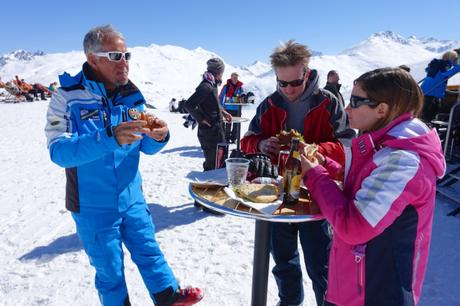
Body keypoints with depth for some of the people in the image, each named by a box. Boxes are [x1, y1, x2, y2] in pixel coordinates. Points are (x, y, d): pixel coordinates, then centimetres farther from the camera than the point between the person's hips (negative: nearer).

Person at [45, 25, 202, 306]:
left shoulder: (132, 96, 1)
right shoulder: (67, 96, -12)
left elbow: (146, 147, 5)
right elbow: (59, 151, -23)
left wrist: (159, 136, -18)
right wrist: (110, 138, -38)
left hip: (133, 198, 4)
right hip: (93, 206, -3)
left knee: (149, 252, 17)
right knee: (109, 270, 14)